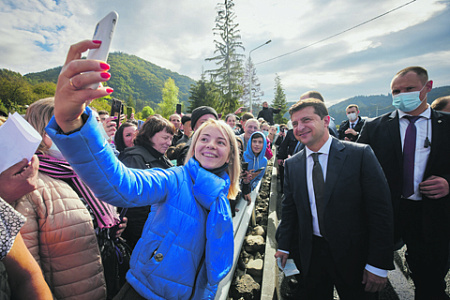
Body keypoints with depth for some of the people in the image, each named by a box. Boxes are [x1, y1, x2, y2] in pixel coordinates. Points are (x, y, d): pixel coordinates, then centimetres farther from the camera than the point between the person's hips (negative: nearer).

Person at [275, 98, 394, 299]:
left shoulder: (360, 154, -13)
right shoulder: (292, 164, -1)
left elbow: (380, 209, -12)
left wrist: (378, 264, -13)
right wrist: (283, 246, 9)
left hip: (352, 255, -2)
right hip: (311, 254, 3)